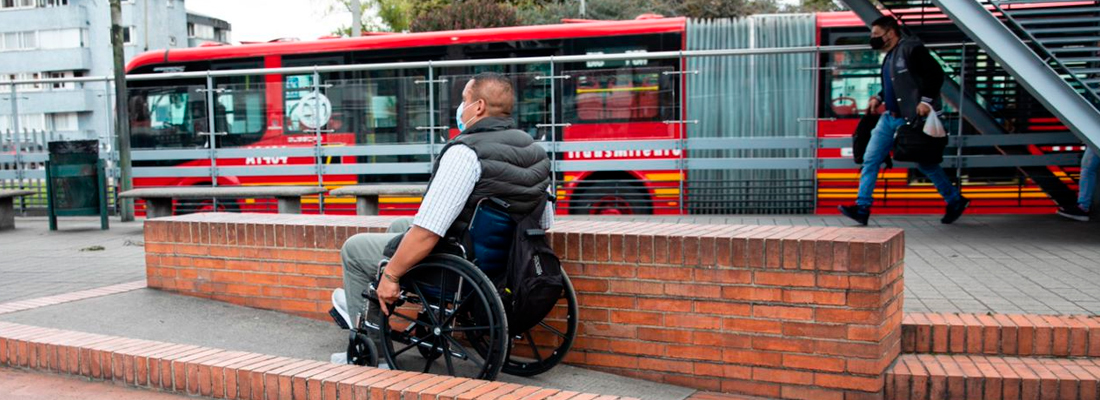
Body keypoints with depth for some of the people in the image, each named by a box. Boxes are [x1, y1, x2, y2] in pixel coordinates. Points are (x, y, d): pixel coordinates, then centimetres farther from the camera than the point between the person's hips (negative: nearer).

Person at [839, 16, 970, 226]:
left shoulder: (911, 48, -10)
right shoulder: (889, 56, 15)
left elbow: (936, 73, -15)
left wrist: (926, 100, -22)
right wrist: (879, 98, 11)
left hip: (911, 119, -9)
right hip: (889, 118, 9)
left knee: (925, 163, 3)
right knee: (870, 159, 0)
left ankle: (956, 202, 21)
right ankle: (862, 208, 0)